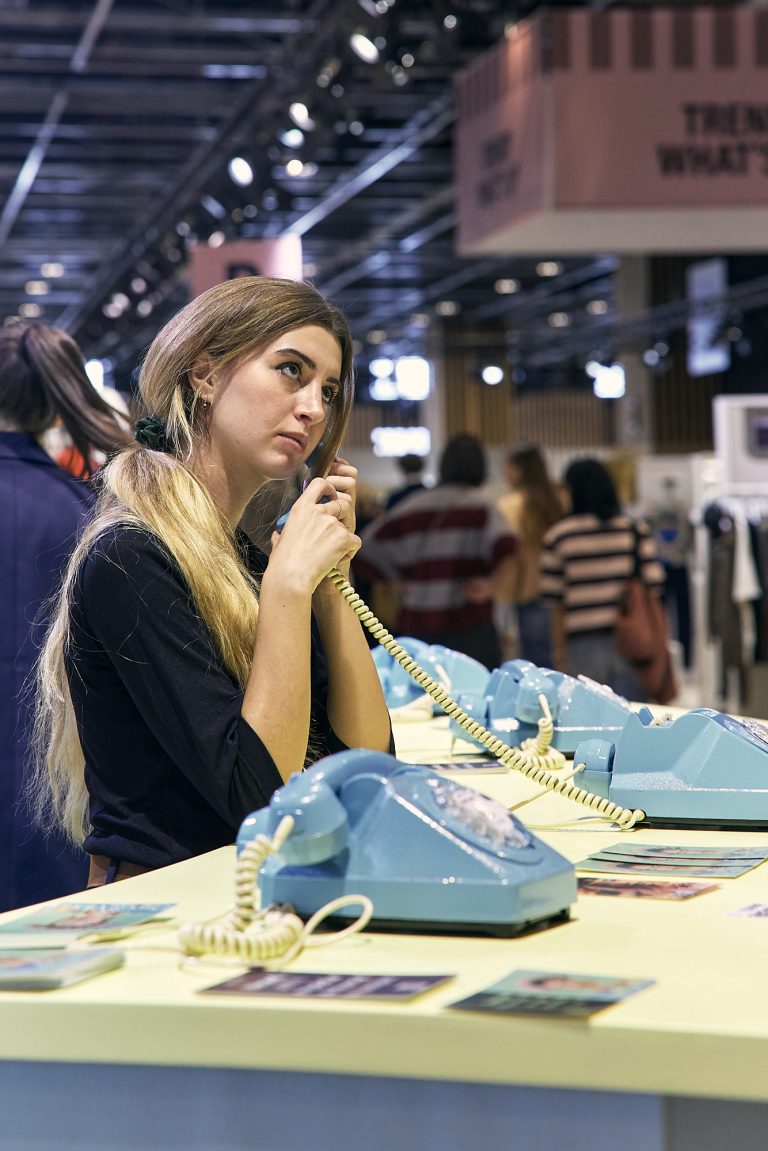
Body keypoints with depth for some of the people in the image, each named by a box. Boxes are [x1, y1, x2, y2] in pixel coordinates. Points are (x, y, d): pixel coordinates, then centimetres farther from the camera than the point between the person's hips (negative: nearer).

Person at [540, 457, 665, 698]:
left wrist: (559, 651, 7)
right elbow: (653, 587, 0)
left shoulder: (557, 537, -1)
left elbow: (556, 604, 0)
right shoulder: (636, 531, 2)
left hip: (583, 645, -1)